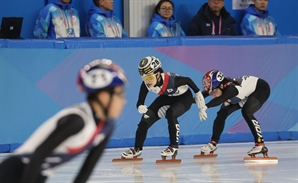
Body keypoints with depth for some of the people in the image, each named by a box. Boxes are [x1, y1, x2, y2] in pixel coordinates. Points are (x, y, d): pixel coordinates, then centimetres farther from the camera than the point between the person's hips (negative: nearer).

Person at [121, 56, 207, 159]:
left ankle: (174, 147, -19)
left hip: (184, 97, -5)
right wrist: (140, 107, -45)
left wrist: (198, 94, -11)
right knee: (147, 117, -8)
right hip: (167, 97, 5)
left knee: (170, 113, -33)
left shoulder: (170, 80, -40)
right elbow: (140, 102, -20)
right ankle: (137, 149, 8)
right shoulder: (145, 85, -25)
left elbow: (188, 80, -23)